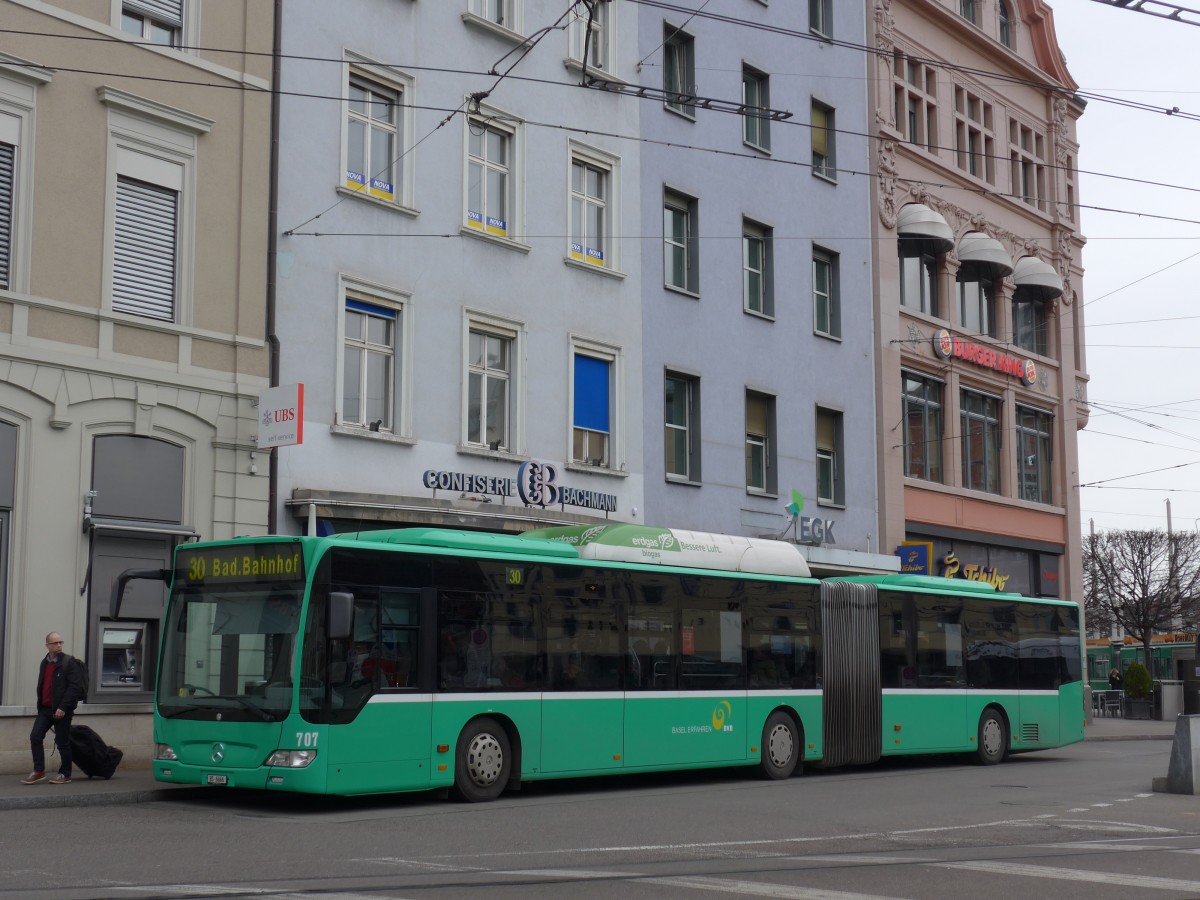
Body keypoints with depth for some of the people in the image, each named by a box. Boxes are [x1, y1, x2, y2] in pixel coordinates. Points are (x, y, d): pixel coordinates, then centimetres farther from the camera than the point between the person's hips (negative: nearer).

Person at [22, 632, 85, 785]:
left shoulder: (69, 662, -9)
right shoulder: (44, 663, 14)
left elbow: (75, 686, -16)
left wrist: (63, 707, -20)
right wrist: (40, 705, 14)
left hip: (61, 710, -6)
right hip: (45, 709, 6)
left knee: (62, 742, 1)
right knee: (35, 737, -3)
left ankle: (65, 775, 12)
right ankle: (39, 771, 5)